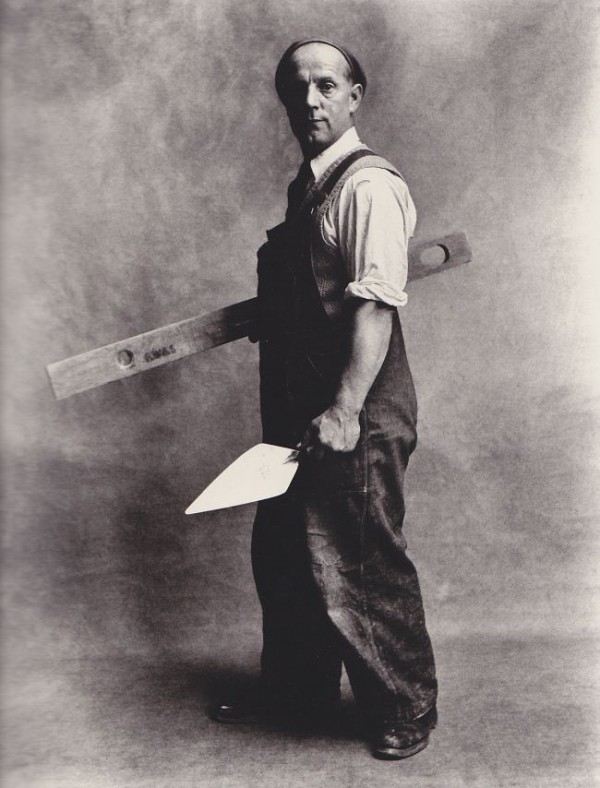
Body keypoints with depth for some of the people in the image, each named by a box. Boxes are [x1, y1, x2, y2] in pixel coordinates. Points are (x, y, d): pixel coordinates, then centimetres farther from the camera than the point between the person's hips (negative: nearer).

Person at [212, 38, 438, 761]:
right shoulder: (308, 187, 14)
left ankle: (404, 710, 25)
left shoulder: (368, 186, -13)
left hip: (354, 417, -9)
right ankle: (295, 687, 40)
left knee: (357, 564, 2)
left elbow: (375, 305, -22)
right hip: (299, 409, 9)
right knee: (282, 552, 19)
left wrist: (345, 410, -27)